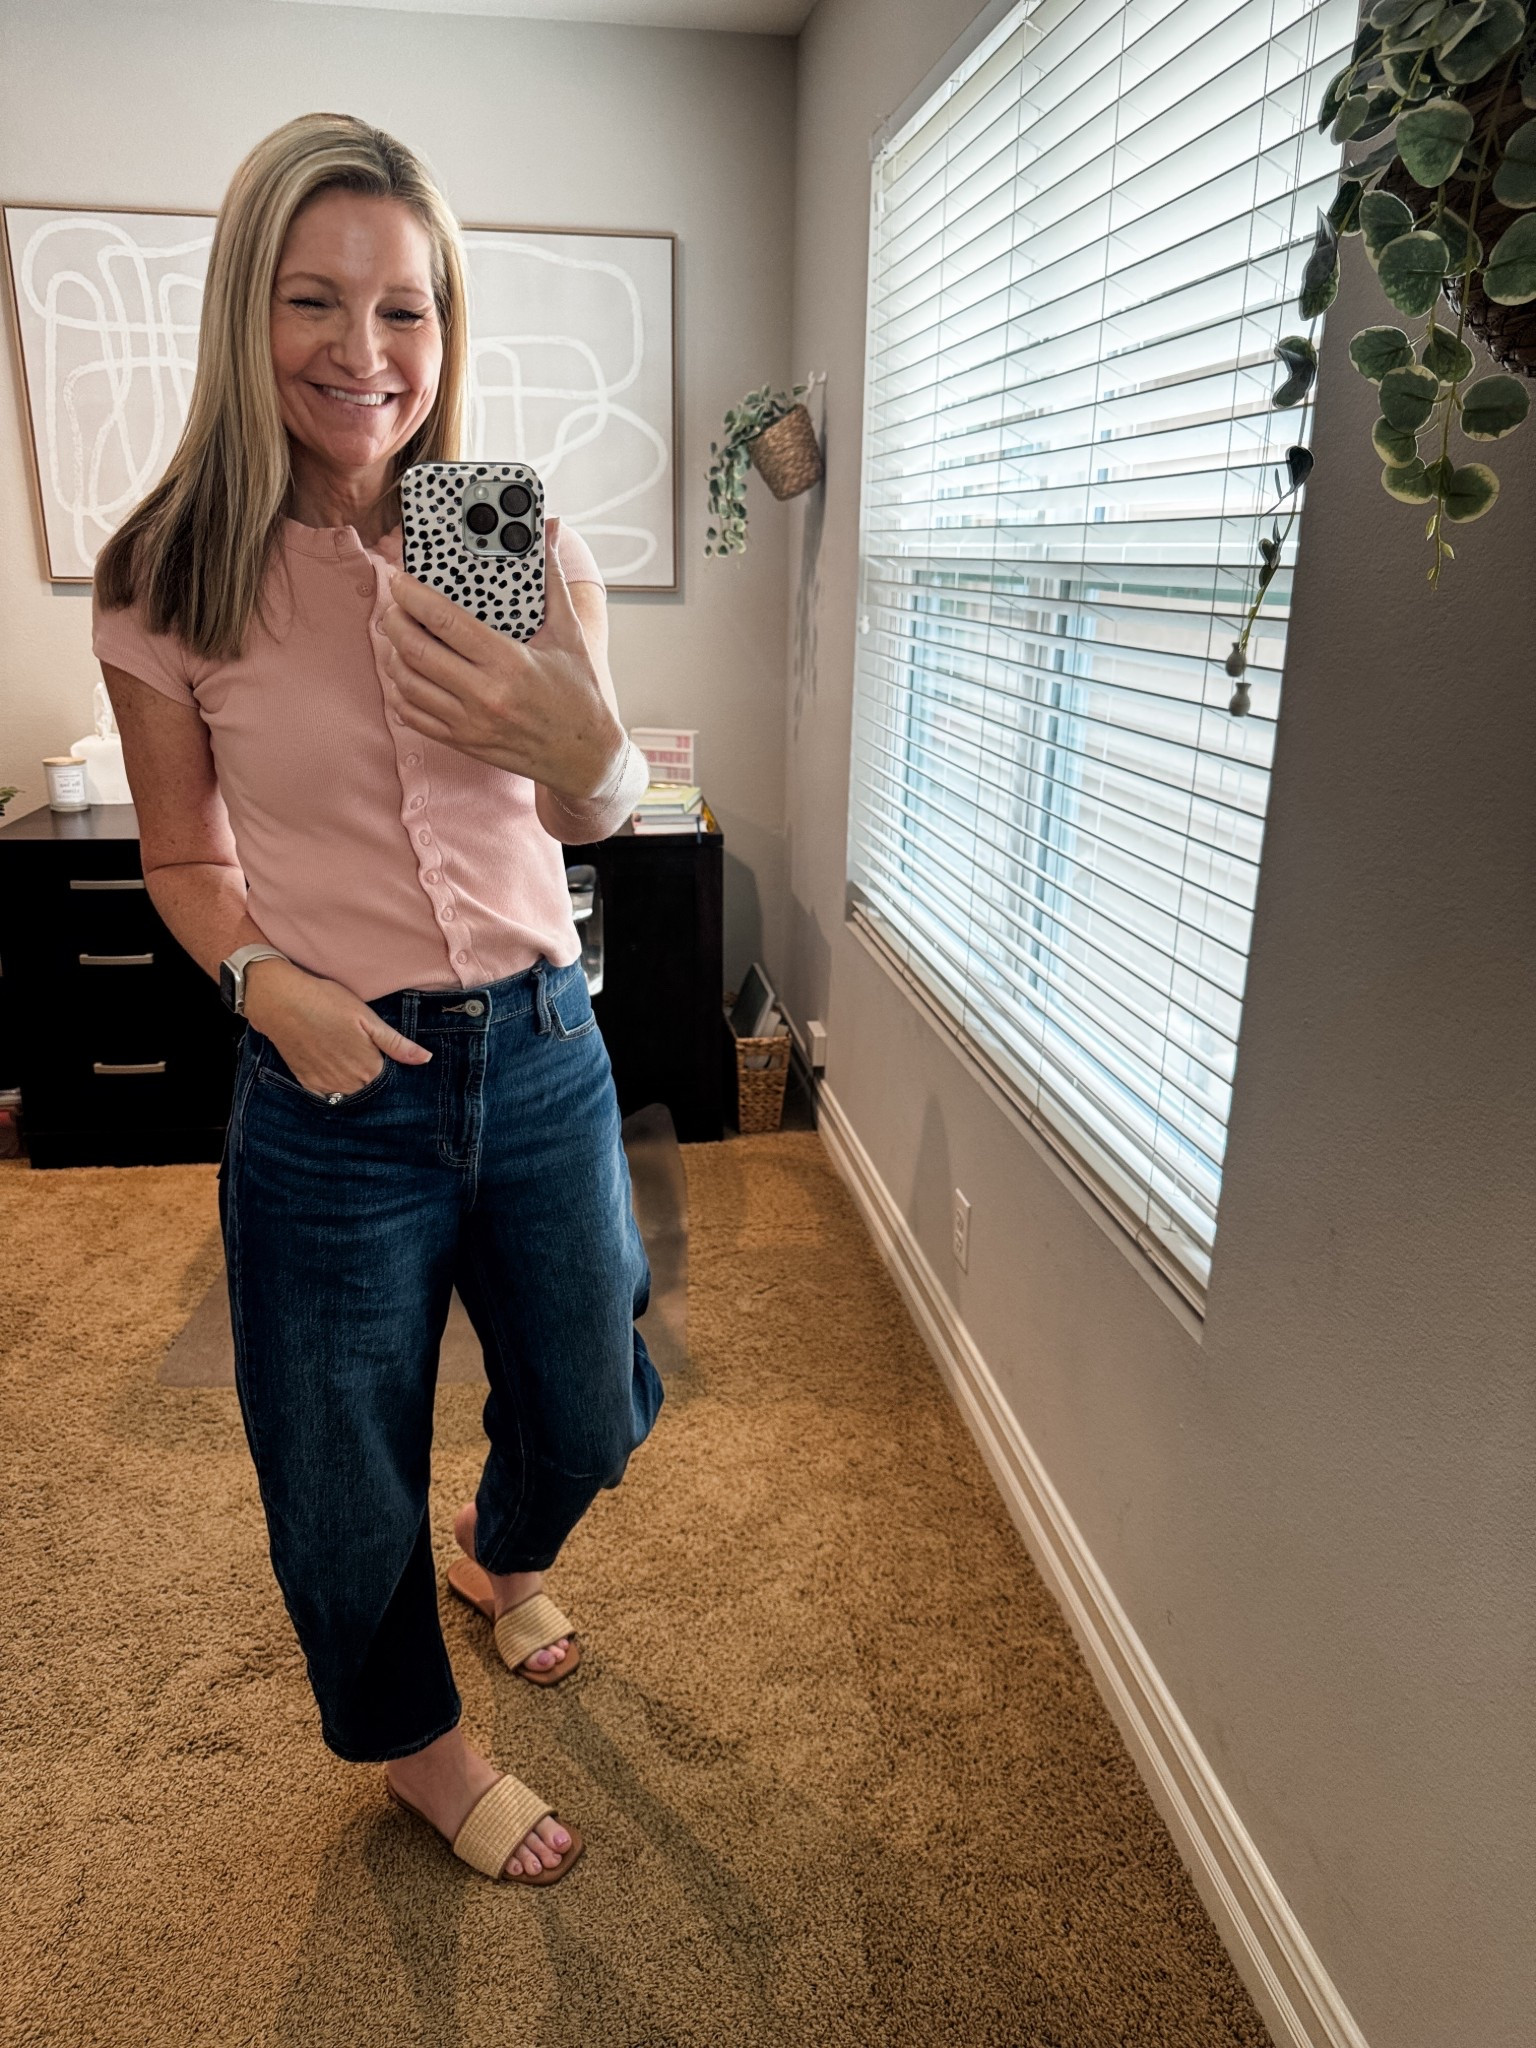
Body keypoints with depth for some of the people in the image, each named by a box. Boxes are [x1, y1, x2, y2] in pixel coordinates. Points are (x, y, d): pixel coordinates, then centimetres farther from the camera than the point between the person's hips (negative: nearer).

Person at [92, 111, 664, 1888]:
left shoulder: (521, 548, -2)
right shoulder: (169, 588, -7)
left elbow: (598, 820, 3)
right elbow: (186, 860, 3)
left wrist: (581, 748, -21)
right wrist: (268, 983, -17)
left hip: (541, 1057, 3)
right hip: (334, 1095, -2)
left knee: (591, 1415, 21)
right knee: (348, 1488, 15)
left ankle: (504, 1554, 59)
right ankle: (418, 1749, 49)